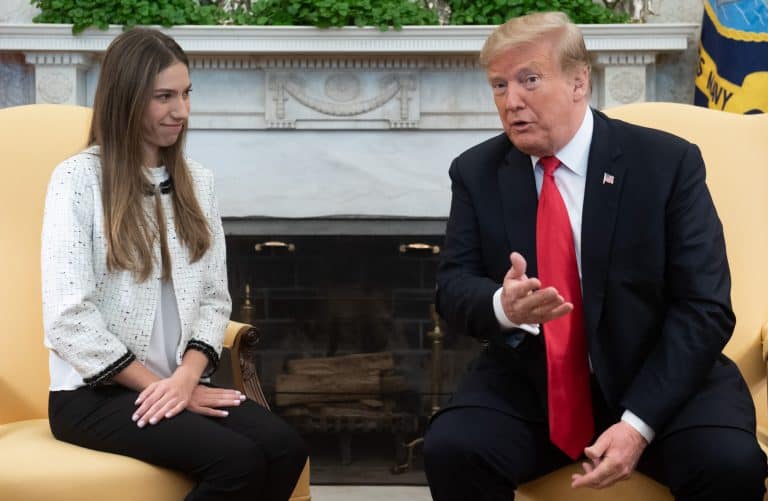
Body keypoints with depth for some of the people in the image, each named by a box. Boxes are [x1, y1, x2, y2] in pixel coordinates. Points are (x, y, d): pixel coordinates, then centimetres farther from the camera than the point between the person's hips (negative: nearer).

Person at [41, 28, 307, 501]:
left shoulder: (198, 181, 12)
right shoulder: (78, 178, -7)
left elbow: (214, 299, 9)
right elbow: (69, 317, -14)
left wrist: (186, 377, -9)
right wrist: (159, 385, -12)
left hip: (179, 384, 5)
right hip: (95, 392, -5)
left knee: (286, 449, -22)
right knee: (238, 460, -27)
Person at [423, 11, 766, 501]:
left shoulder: (667, 162, -7)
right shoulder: (476, 171, 2)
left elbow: (703, 308, -10)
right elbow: (453, 286, 0)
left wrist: (639, 422, -21)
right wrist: (502, 305, -25)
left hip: (659, 379, -1)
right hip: (526, 385, 2)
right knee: (450, 449, -26)